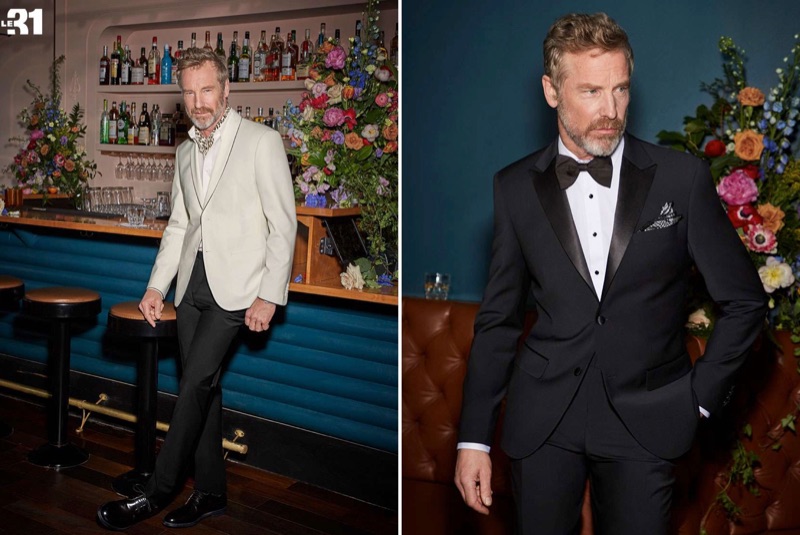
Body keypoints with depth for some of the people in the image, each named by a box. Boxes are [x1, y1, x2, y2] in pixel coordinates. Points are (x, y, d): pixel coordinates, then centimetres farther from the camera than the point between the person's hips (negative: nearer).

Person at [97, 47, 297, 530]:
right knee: (203, 386, 8)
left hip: (235, 285, -6)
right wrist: (158, 286, 11)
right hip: (192, 281, 7)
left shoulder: (262, 142, -5)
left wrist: (269, 296, -13)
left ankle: (157, 493, 0)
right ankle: (211, 493, 19)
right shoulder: (186, 151, 15)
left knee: (195, 383, -11)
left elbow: (283, 223, -8)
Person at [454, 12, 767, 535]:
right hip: (542, 423, 1)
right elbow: (498, 319, 5)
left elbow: (745, 301, 5)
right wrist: (474, 437, 3)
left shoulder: (683, 177, -3)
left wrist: (701, 395, 1)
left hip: (646, 423, -1)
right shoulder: (516, 187, 1)